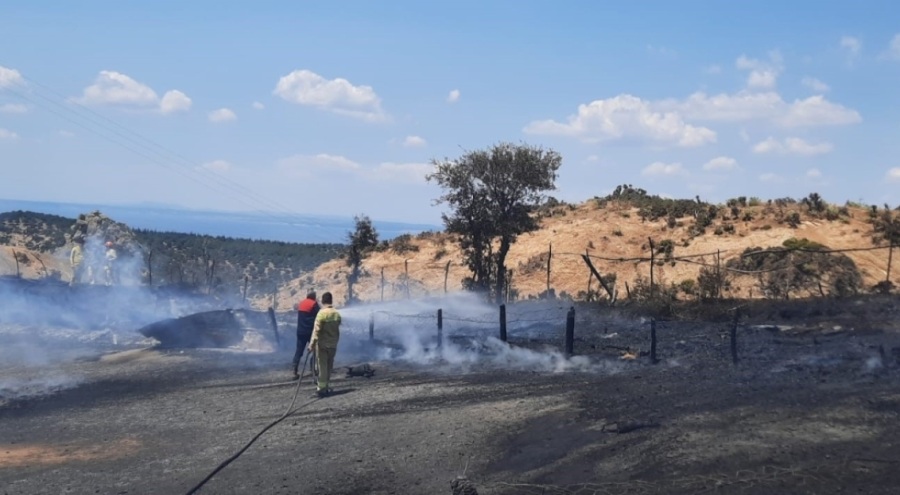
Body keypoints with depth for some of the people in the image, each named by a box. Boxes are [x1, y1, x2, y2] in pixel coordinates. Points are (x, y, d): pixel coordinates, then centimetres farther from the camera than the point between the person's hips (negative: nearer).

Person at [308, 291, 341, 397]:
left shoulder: (322, 313, -15)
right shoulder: (337, 314, 1)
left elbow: (316, 330, -18)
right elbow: (337, 330, 8)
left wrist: (312, 344, -18)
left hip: (322, 344, -5)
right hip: (333, 344, 5)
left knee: (322, 366, -1)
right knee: (329, 366, 13)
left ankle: (321, 388, -1)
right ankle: (324, 386, 22)